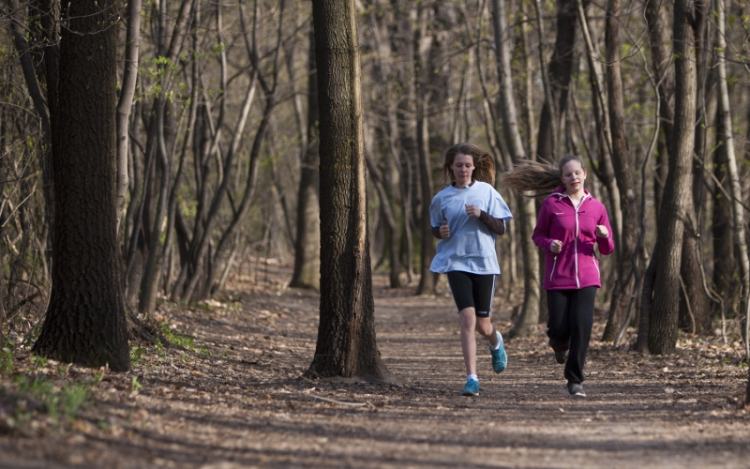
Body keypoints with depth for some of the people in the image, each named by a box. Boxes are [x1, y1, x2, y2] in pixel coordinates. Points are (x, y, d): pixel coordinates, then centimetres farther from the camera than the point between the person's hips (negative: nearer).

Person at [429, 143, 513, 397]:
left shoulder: (486, 192, 2)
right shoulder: (442, 198, 4)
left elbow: (501, 228, 1)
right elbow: (435, 229, 17)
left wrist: (481, 215, -16)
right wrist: (441, 232, -6)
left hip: (484, 262, 0)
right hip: (455, 262, 0)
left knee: (482, 325, 5)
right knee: (467, 318, -16)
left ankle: (496, 342, 44)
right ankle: (472, 379, -13)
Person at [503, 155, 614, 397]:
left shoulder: (596, 207, 6)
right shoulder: (551, 204, -1)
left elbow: (607, 249, 11)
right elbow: (537, 235, 8)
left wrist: (604, 237, -12)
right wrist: (549, 244, -13)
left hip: (586, 277, 1)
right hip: (558, 277, -1)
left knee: (582, 326, -11)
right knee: (559, 329, -3)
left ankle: (575, 380, 1)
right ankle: (559, 344, 36)